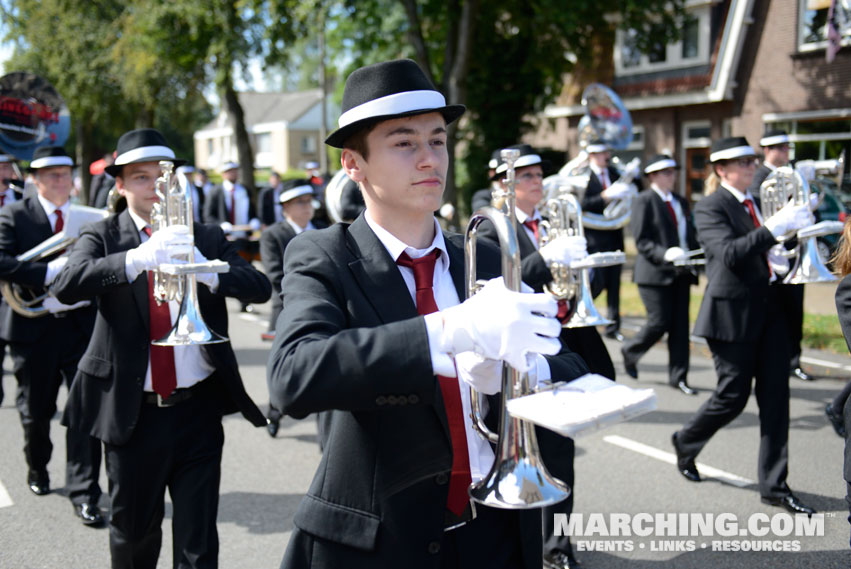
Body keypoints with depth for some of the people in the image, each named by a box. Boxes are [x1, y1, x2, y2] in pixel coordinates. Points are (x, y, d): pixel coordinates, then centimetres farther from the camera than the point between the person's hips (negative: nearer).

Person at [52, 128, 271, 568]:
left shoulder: (206, 238, 6)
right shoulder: (101, 237, 1)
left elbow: (260, 287, -7)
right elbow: (67, 285, -20)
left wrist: (210, 273, -27)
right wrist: (138, 258, -36)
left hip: (197, 410, 1)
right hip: (132, 412, 0)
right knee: (132, 533, 16)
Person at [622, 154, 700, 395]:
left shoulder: (681, 201, 17)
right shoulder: (644, 200, -4)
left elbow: (689, 235, 19)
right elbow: (641, 241, -10)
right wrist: (664, 254, -24)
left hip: (680, 272, 6)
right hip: (655, 273, -6)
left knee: (680, 324, 4)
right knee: (660, 322, -7)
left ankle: (678, 376, 12)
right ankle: (630, 351, 21)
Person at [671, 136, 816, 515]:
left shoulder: (753, 203, 14)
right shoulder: (710, 208, -10)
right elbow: (729, 253, -25)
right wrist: (774, 227, -31)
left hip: (767, 309, 7)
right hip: (732, 313, -7)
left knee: (776, 395, 4)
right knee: (733, 395, 1)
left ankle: (774, 485, 12)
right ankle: (686, 442, 29)